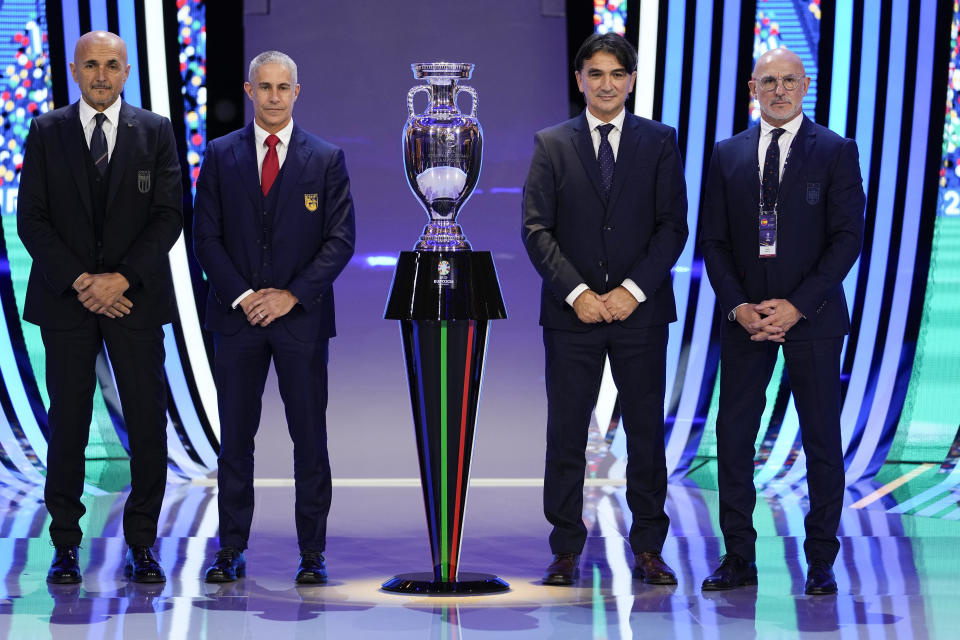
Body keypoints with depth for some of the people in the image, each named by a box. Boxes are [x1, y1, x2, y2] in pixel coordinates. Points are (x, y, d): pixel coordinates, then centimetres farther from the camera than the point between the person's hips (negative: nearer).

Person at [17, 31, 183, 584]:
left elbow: (169, 216, 0)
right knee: (68, 424, 1)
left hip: (136, 297, 0)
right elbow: (31, 219, 1)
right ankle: (66, 545, 9)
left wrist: (122, 278, -11)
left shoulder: (155, 132, 6)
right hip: (65, 298, 0)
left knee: (148, 424, -1)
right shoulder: (46, 132, 7)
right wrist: (79, 281, -10)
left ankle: (143, 545, 7)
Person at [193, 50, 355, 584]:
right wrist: (242, 296, -8)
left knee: (310, 438, 2)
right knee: (236, 436, 4)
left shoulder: (327, 159, 4)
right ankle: (232, 550, 11)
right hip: (237, 317, 1)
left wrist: (293, 294, -10)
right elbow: (206, 236, 4)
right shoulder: (221, 156, 7)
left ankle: (313, 554, 8)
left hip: (302, 317, -1)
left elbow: (341, 239, -1)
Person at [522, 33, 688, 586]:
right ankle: (567, 550, 9)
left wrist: (633, 290, -11)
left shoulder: (660, 142, 6)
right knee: (566, 434, 2)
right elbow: (536, 229, 0)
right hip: (572, 312, 0)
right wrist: (576, 292, -11)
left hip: (640, 309, 0)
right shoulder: (552, 144, 6)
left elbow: (673, 225, 0)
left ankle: (649, 549, 12)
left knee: (647, 432, 4)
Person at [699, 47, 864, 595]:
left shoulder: (836, 152, 0)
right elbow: (713, 241, 7)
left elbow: (848, 237, -6)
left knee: (822, 438, 2)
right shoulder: (727, 155, 9)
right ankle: (739, 559, 9)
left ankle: (822, 562, 10)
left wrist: (797, 305, -14)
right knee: (733, 434, 0)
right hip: (745, 316, 3)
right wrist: (737, 306, -7)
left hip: (812, 316, -2)